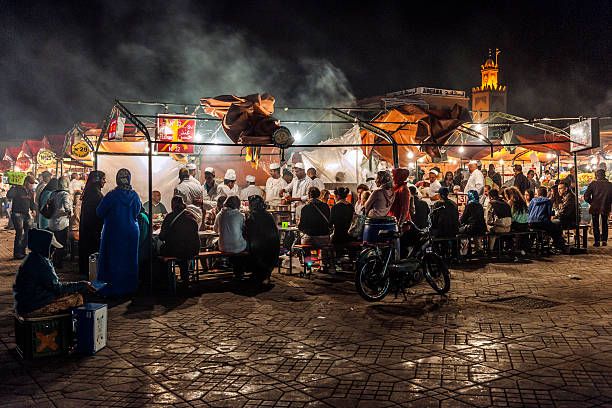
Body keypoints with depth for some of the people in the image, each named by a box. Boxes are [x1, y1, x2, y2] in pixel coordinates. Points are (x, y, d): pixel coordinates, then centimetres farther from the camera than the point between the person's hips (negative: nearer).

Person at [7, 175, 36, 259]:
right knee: (19, 233, -11)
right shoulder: (17, 189, -9)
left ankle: (22, 251, 16)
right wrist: (13, 187, -31)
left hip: (26, 214, 7)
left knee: (29, 232, 4)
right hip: (17, 214, -7)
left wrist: (33, 209, 6)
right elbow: (9, 196, -25)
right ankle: (17, 253, -4)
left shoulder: (30, 192, 12)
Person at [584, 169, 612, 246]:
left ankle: (597, 241, 6)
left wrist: (591, 202, 6)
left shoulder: (593, 184, -8)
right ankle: (604, 241, 13)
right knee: (604, 224, 16)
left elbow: (586, 196, -10)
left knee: (595, 225, 8)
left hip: (595, 208, -2)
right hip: (605, 208, 2)